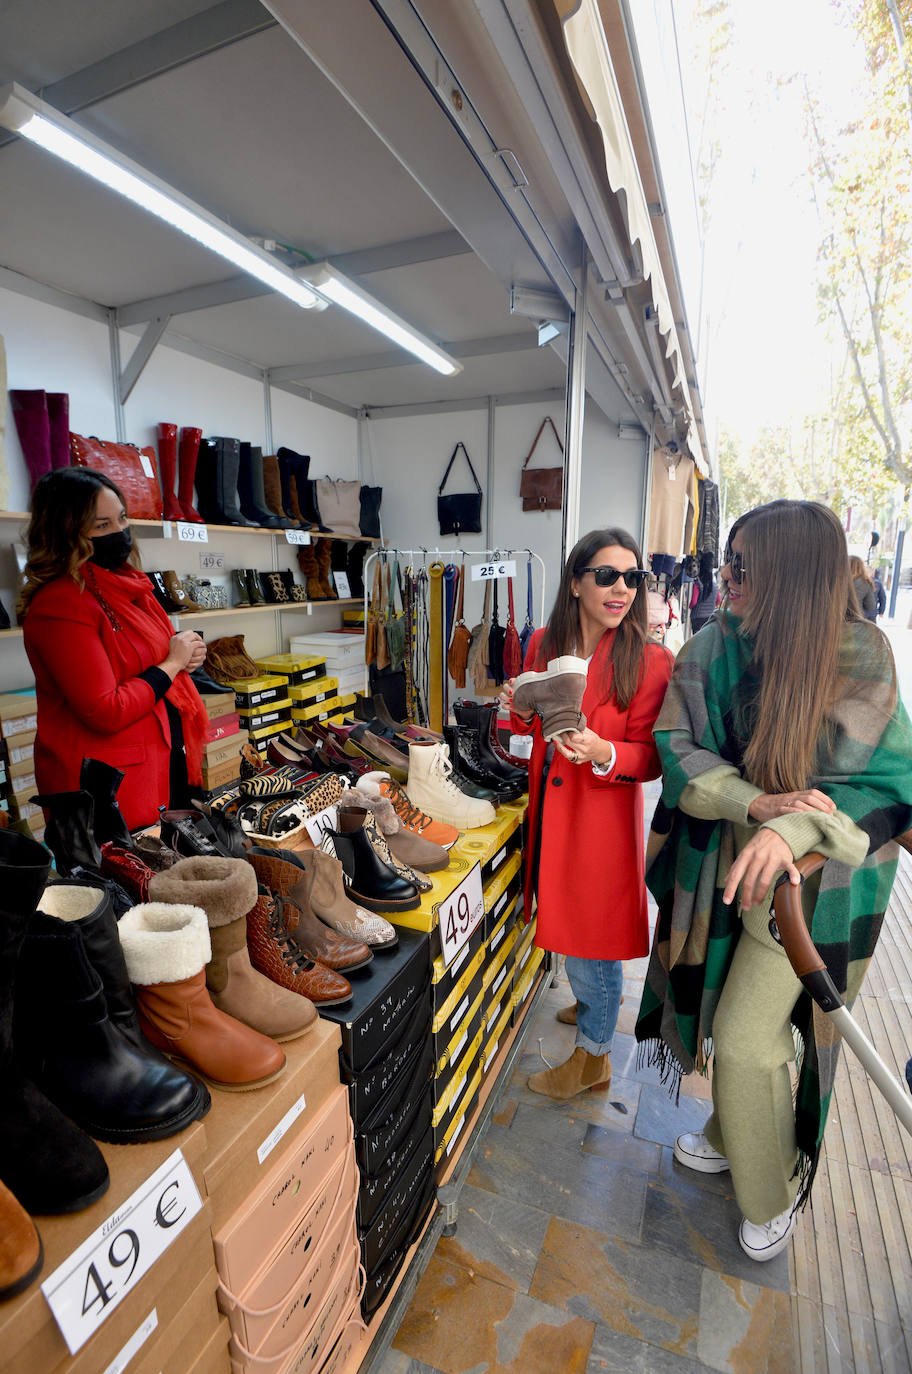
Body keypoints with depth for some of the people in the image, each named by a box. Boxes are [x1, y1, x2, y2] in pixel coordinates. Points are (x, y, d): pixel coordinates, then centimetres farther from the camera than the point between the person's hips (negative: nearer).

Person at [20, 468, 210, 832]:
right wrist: (172, 664, -14)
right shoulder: (60, 605, -20)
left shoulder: (125, 583, 7)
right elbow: (105, 712, -24)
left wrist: (187, 654, -1)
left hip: (170, 759, 9)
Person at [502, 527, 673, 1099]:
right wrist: (524, 710, -12)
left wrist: (603, 753, -32)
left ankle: (592, 1058, 34)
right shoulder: (543, 644, -1)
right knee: (564, 918, 23)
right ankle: (594, 1002, 54)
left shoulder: (650, 661, -15)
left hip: (604, 812, -5)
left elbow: (650, 757, -13)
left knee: (593, 930, 9)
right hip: (550, 805, 6)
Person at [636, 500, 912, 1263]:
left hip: (810, 881, -3)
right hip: (727, 862, 4)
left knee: (749, 1041, 2)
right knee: (737, 1020, 20)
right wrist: (755, 803, -27)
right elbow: (677, 749, -10)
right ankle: (735, 1135, 51)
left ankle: (774, 1192, 33)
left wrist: (793, 829, -34)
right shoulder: (711, 649, -8)